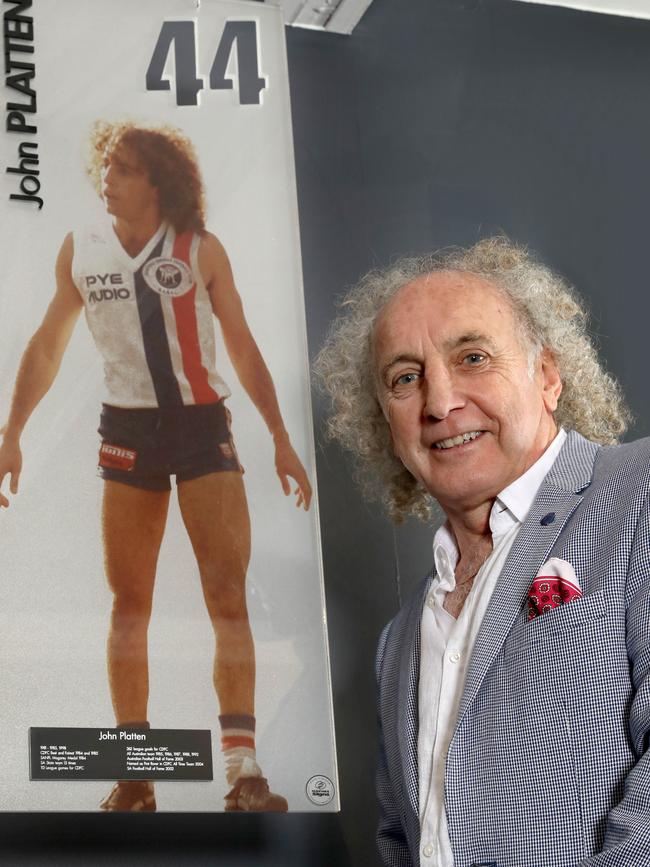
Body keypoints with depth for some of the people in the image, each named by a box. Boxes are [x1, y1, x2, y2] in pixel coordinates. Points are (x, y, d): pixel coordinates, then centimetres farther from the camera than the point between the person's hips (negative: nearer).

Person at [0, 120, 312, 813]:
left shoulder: (200, 249, 1)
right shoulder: (79, 250, 6)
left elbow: (242, 347, 6)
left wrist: (280, 437, 4)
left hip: (203, 424, -2)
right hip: (126, 430, 2)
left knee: (228, 594, -10)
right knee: (128, 602, 3)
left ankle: (243, 770, -10)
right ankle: (133, 774, 11)